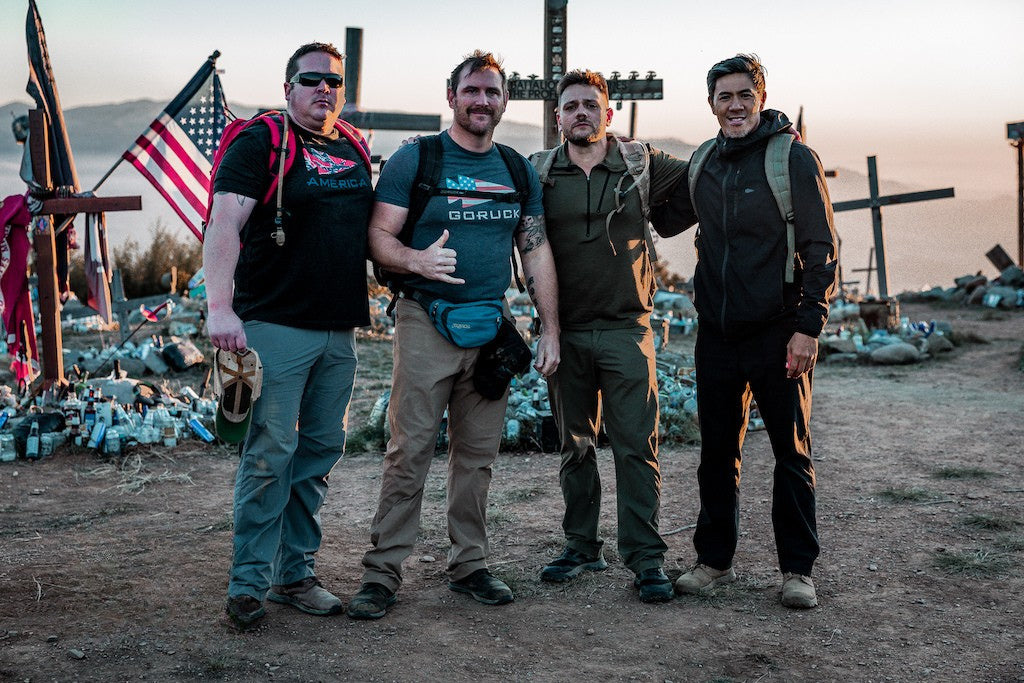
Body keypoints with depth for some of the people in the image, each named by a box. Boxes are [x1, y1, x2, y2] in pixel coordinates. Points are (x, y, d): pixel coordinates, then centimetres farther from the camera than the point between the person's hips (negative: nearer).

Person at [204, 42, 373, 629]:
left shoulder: (354, 152, 16)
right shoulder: (259, 144, -4)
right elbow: (225, 224, -14)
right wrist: (221, 306, -25)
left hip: (340, 330, 7)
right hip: (276, 326, -6)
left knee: (322, 450, 9)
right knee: (270, 454, -6)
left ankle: (295, 573, 20)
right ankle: (249, 583, 5)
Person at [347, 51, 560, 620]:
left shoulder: (519, 172, 13)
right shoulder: (414, 160, -1)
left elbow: (537, 253, 14)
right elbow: (379, 237, -4)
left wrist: (551, 330, 8)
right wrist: (417, 261, -26)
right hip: (426, 323, -4)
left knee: (478, 454, 9)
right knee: (410, 451, -6)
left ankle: (470, 565, 20)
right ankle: (383, 573, 2)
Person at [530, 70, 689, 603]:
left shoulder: (641, 165, 3)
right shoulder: (537, 173, 4)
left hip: (626, 329, -1)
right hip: (565, 333, 2)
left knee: (637, 447, -4)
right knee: (574, 446, 11)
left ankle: (645, 557, 4)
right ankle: (581, 546, 24)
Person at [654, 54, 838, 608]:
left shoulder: (793, 158, -7)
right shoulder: (703, 164, 9)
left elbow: (822, 250, -8)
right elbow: (667, 216, 27)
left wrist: (808, 326, -15)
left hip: (778, 334, -5)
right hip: (717, 334, 5)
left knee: (792, 453, 4)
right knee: (717, 453, 11)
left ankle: (797, 569, 14)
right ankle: (714, 561, 23)